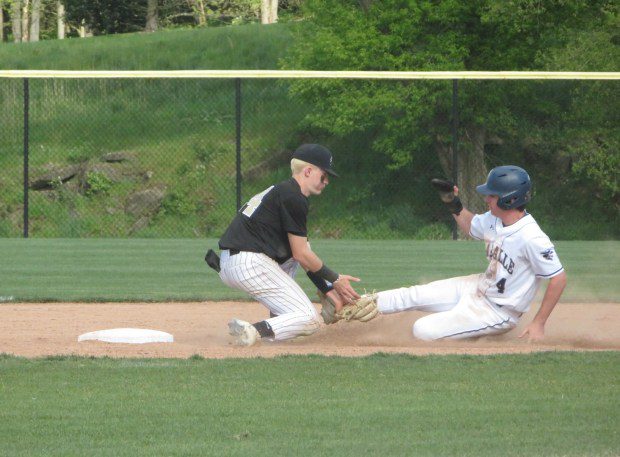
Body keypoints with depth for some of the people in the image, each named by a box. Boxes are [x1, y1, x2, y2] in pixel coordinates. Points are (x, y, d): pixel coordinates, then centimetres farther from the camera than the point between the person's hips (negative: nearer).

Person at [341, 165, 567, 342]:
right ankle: (365, 305, 25)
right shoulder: (494, 220, -3)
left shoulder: (531, 239, -30)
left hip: (496, 312, -8)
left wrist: (538, 324, -25)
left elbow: (558, 278, -27)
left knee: (424, 331, -14)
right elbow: (470, 225, 20)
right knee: (414, 295, 9)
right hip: (477, 288, 8)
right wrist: (453, 203, 2)